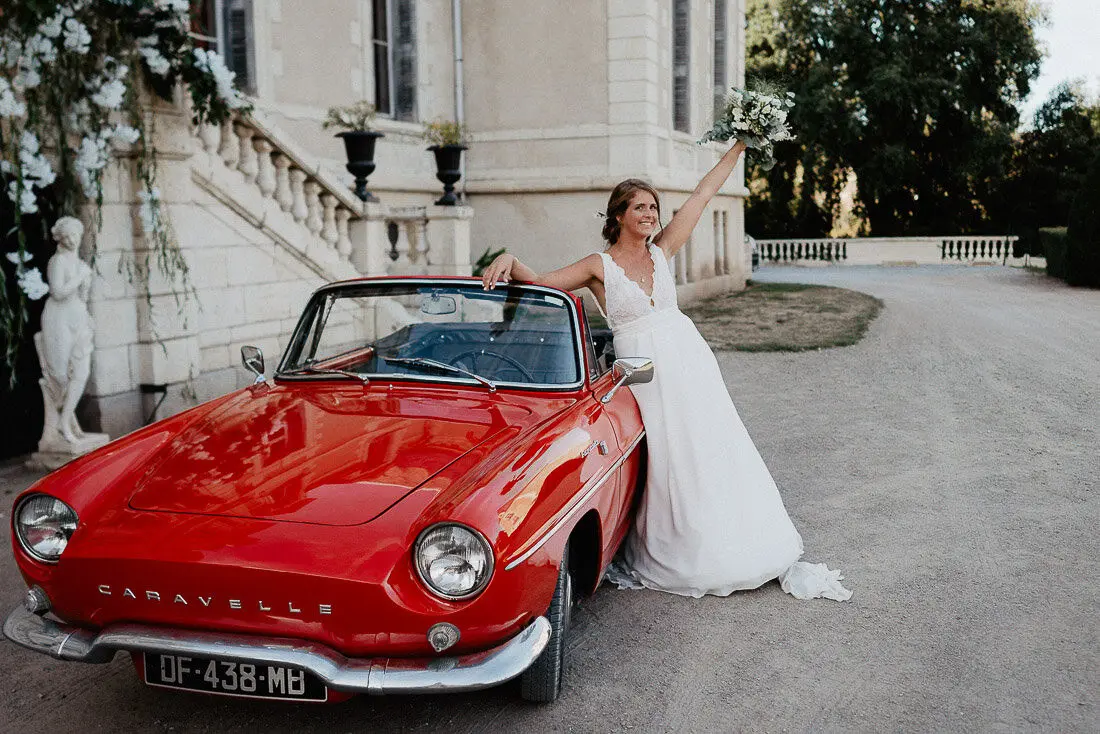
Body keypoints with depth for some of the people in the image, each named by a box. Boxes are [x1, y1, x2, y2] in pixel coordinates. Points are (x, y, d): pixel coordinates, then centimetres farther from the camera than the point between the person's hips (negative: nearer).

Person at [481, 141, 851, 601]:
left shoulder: (661, 250, 8)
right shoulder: (599, 266, -1)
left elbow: (703, 194, 8)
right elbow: (539, 283, -6)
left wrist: (740, 145, 9)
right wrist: (508, 259, -24)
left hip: (688, 360, 3)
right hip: (644, 370, -3)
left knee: (711, 454, 7)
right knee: (667, 468, 1)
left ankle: (754, 552, 18)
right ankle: (680, 561, 18)